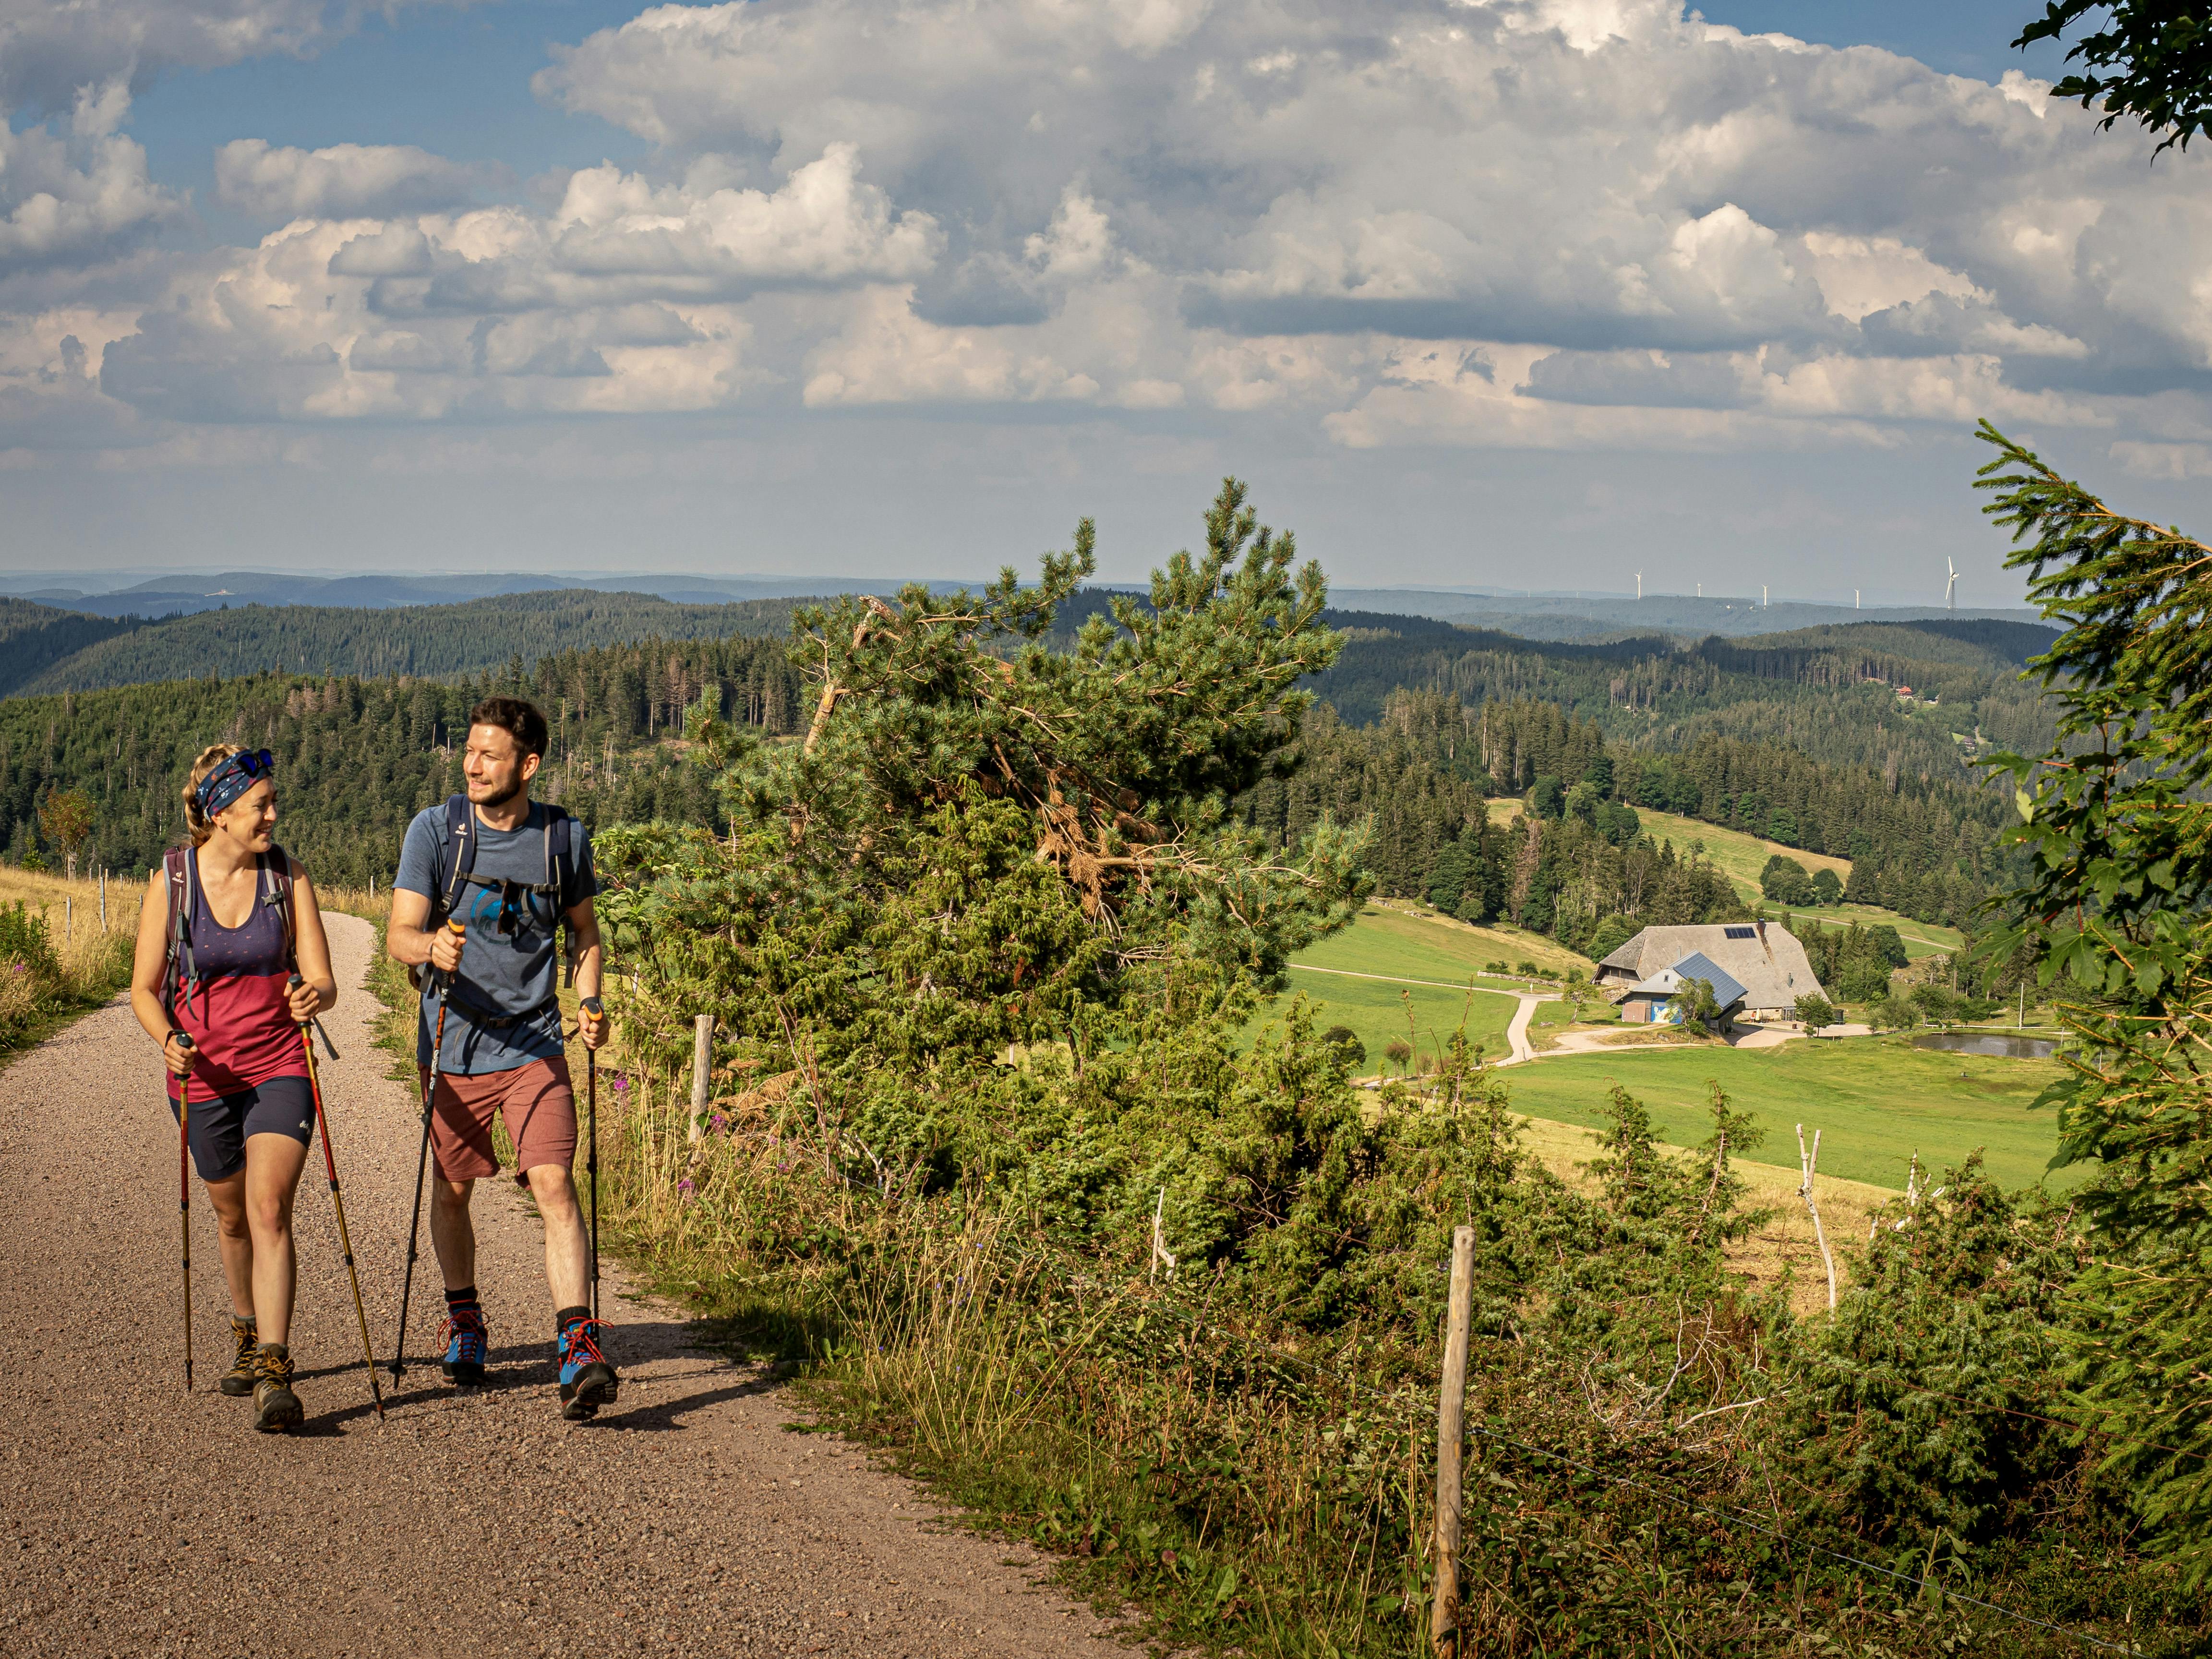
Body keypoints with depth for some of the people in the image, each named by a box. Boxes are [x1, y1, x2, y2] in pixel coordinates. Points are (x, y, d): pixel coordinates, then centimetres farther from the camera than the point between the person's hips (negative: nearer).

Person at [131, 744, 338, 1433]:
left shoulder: (287, 878, -4)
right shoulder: (170, 882, -6)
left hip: (278, 1068, -1)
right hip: (202, 1073, 1)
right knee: (232, 1216, 16)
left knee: (269, 1209, -17)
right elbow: (145, 990, -1)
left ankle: (273, 1373, -22)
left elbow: (321, 980, -6)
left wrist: (314, 996, -30)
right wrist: (168, 1042, -20)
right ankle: (249, 1334, 41)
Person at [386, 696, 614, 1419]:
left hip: (534, 1045, 0)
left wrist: (589, 1002, 0)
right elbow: (399, 934, -10)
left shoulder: (564, 838, 1)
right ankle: (464, 1323, 37)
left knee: (554, 1185, -14)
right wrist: (430, 947, -34)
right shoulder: (436, 830, -5)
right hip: (454, 1046, 0)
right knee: (452, 1190, 13)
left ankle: (578, 1349, -19)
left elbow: (583, 932, 16)